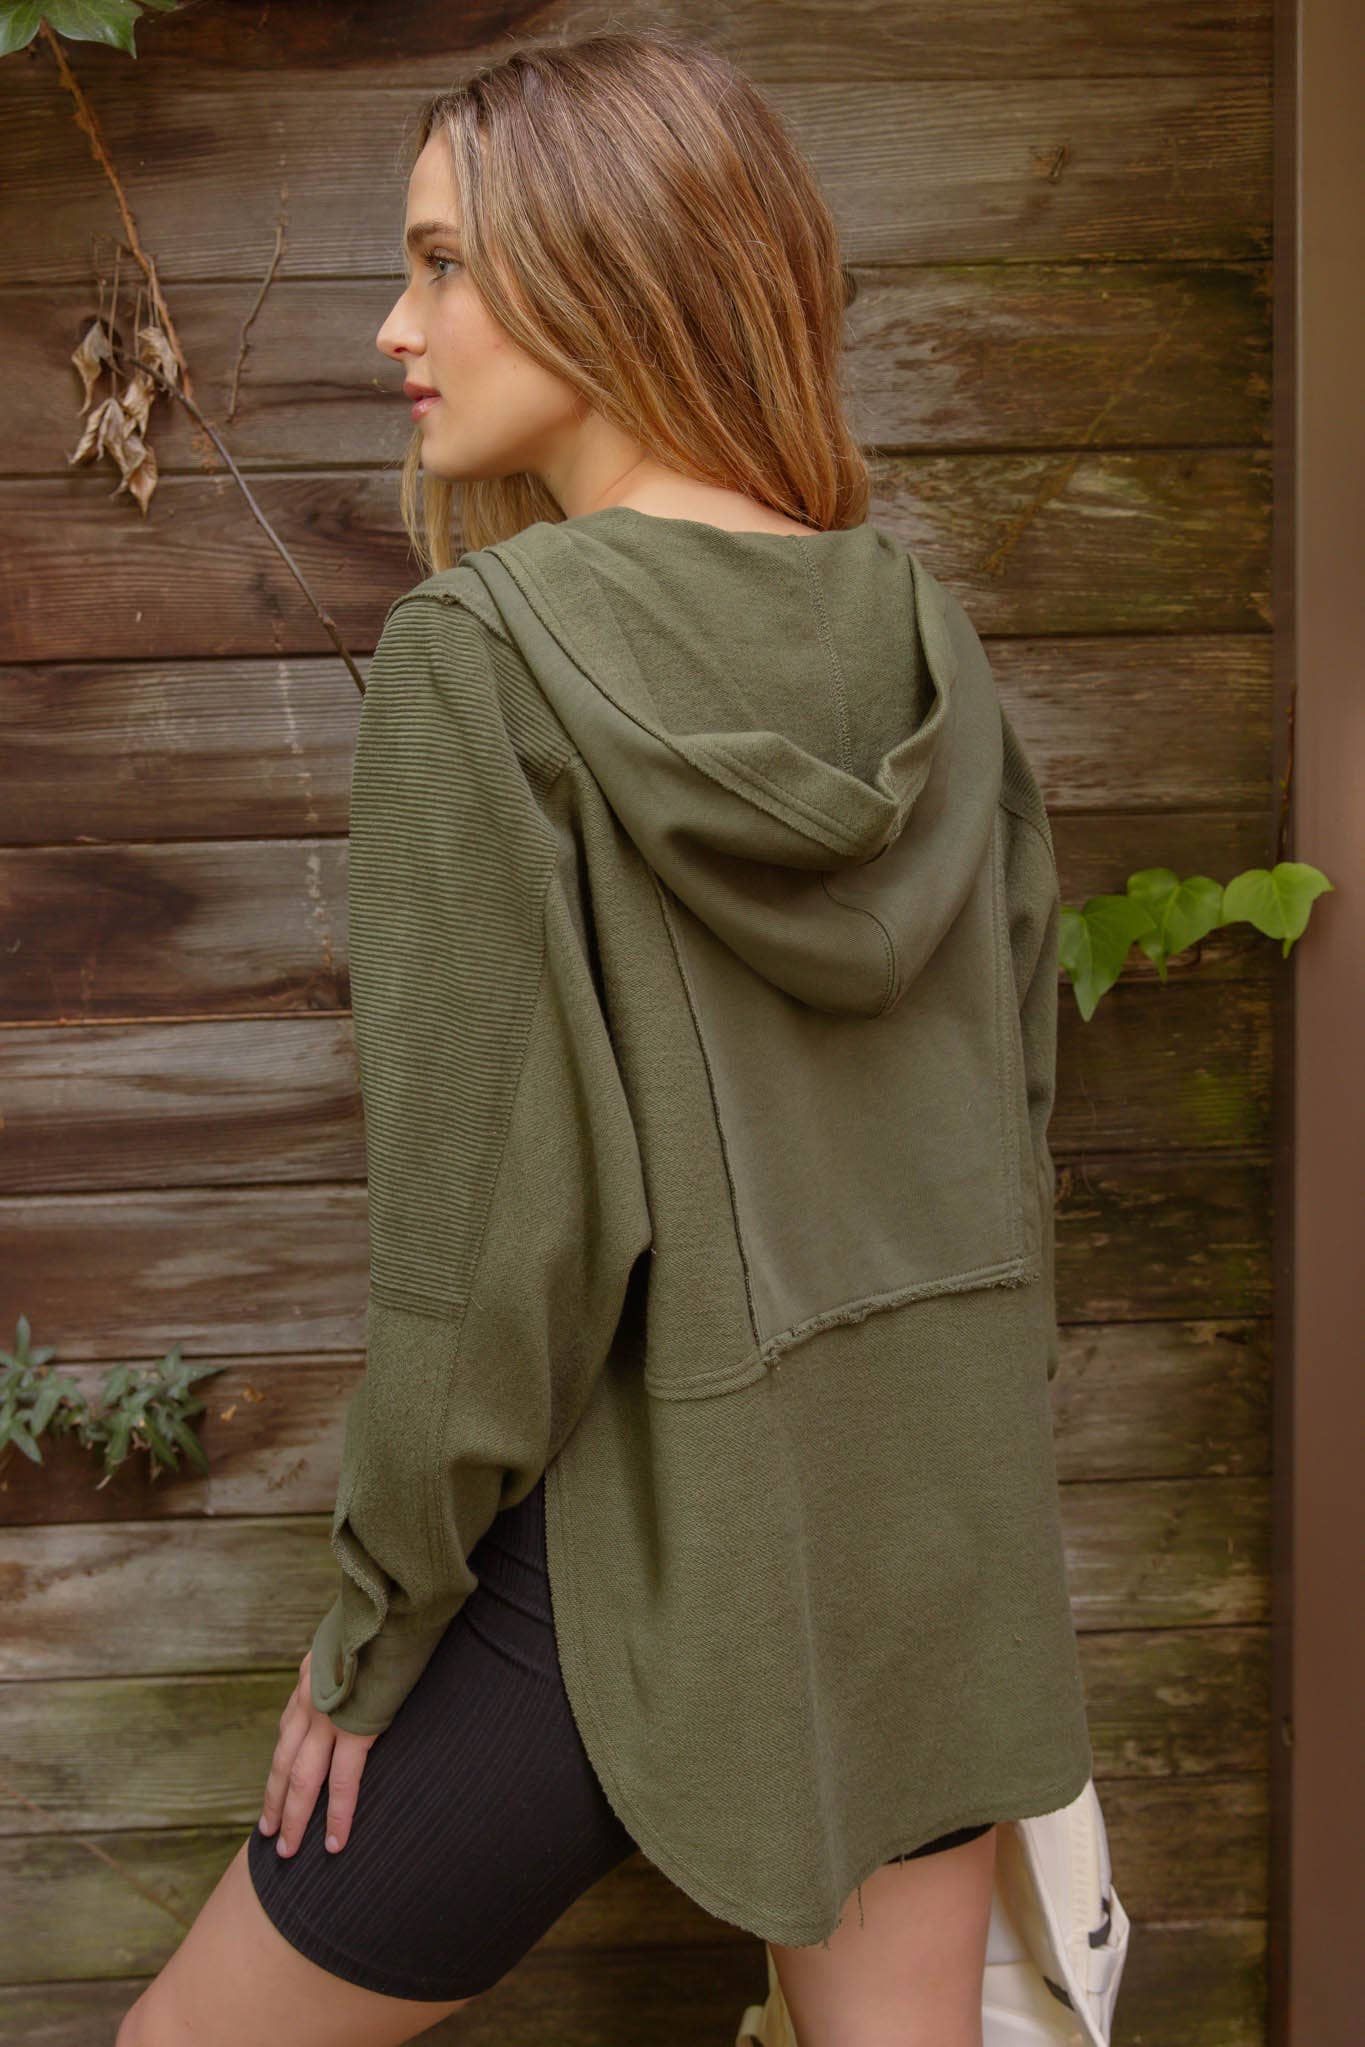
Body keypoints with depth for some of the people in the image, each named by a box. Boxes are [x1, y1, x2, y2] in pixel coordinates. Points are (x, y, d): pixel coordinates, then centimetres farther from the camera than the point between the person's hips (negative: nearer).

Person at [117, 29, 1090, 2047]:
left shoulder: (480, 656, -17)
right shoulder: (926, 641, 0)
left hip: (644, 1530, -6)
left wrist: (373, 1630, -6)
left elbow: (496, 1212, -18)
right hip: (934, 1501, 6)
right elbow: (1019, 1105, 6)